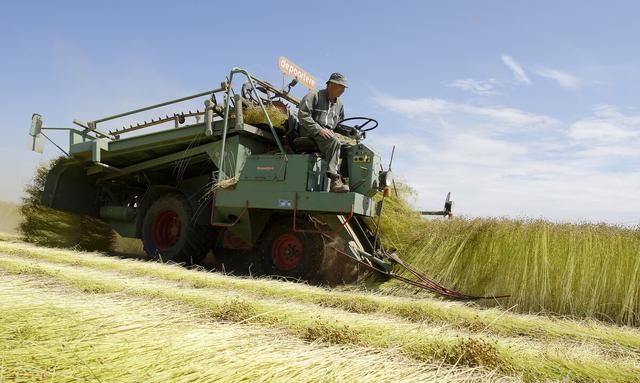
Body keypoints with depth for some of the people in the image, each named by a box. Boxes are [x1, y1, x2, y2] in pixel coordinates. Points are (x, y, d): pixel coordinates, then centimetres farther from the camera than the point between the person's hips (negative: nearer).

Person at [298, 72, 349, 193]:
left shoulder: (339, 104, 21)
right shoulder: (314, 96, -1)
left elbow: (339, 123, 31)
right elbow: (302, 115, -12)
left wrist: (331, 131, 10)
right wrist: (319, 129, -21)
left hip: (327, 133, 7)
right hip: (309, 133, -7)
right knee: (334, 142, -35)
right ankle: (334, 178, -36)